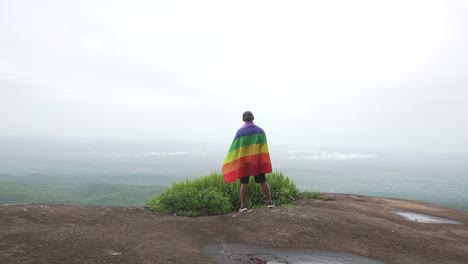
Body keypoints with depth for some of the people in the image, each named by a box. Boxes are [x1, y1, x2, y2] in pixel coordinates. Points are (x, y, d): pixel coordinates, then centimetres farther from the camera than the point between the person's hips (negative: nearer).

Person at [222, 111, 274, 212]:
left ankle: (243, 205, 3)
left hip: (244, 161, -1)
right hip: (258, 161, 2)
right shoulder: (260, 130, -2)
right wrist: (264, 161, 2)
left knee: (244, 183, 4)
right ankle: (270, 202, 13)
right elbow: (264, 148, -3)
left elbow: (235, 148, -7)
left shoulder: (240, 131, -7)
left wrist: (228, 163, 0)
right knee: (263, 181, 10)